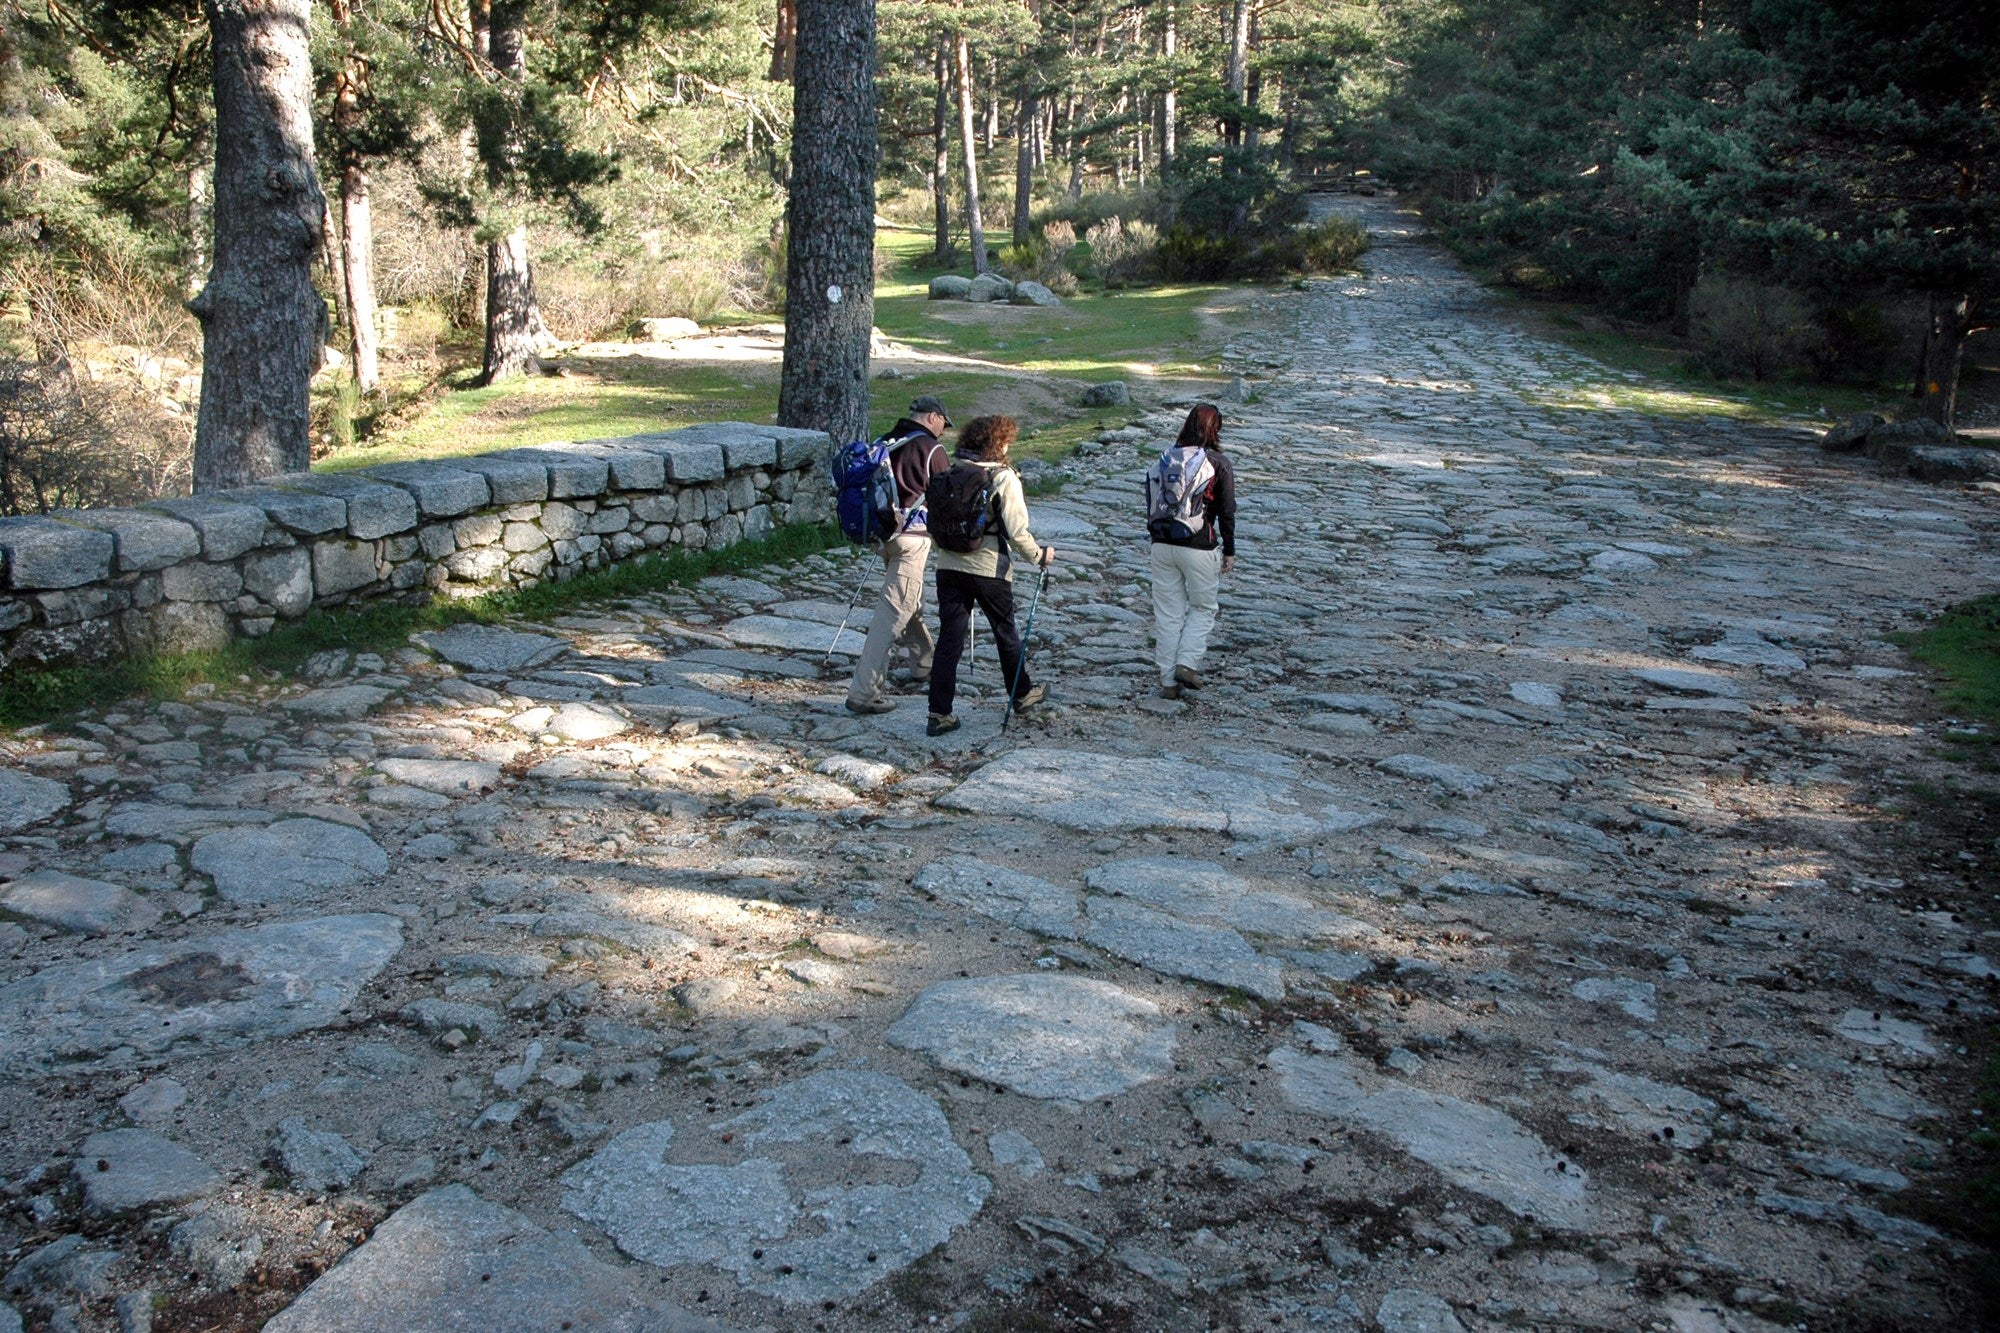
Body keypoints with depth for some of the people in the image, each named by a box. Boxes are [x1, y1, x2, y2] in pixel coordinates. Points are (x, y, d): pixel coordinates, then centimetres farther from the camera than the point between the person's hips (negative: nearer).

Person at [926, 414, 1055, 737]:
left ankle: (940, 713, -1)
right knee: (1006, 633, 17)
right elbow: (1017, 531, -13)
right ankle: (1021, 694, 35)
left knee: (949, 640, 4)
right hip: (990, 569, -3)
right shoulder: (1003, 477, -10)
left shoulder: (951, 472, 4)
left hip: (949, 567, 4)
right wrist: (1039, 555, 2)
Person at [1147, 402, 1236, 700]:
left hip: (1162, 546, 4)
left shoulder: (1166, 458, 5)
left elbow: (1152, 503, 8)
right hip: (1199, 548, -4)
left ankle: (1168, 680, 13)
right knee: (1203, 608, 16)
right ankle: (1187, 662, 0)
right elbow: (1227, 512, -6)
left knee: (1167, 613, 10)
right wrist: (1229, 552, 3)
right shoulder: (1218, 463, -7)